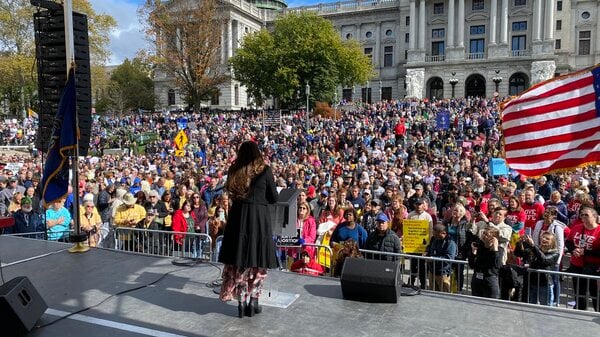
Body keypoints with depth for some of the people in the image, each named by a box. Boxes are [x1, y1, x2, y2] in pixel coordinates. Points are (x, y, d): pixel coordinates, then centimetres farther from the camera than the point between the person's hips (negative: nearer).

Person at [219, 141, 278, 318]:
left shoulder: (234, 170, 6)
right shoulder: (264, 170, -3)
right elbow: (273, 198, 3)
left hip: (238, 216, 3)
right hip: (259, 217, -3)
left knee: (240, 260, 10)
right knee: (257, 261, 9)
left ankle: (241, 303, 15)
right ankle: (253, 302, 15)